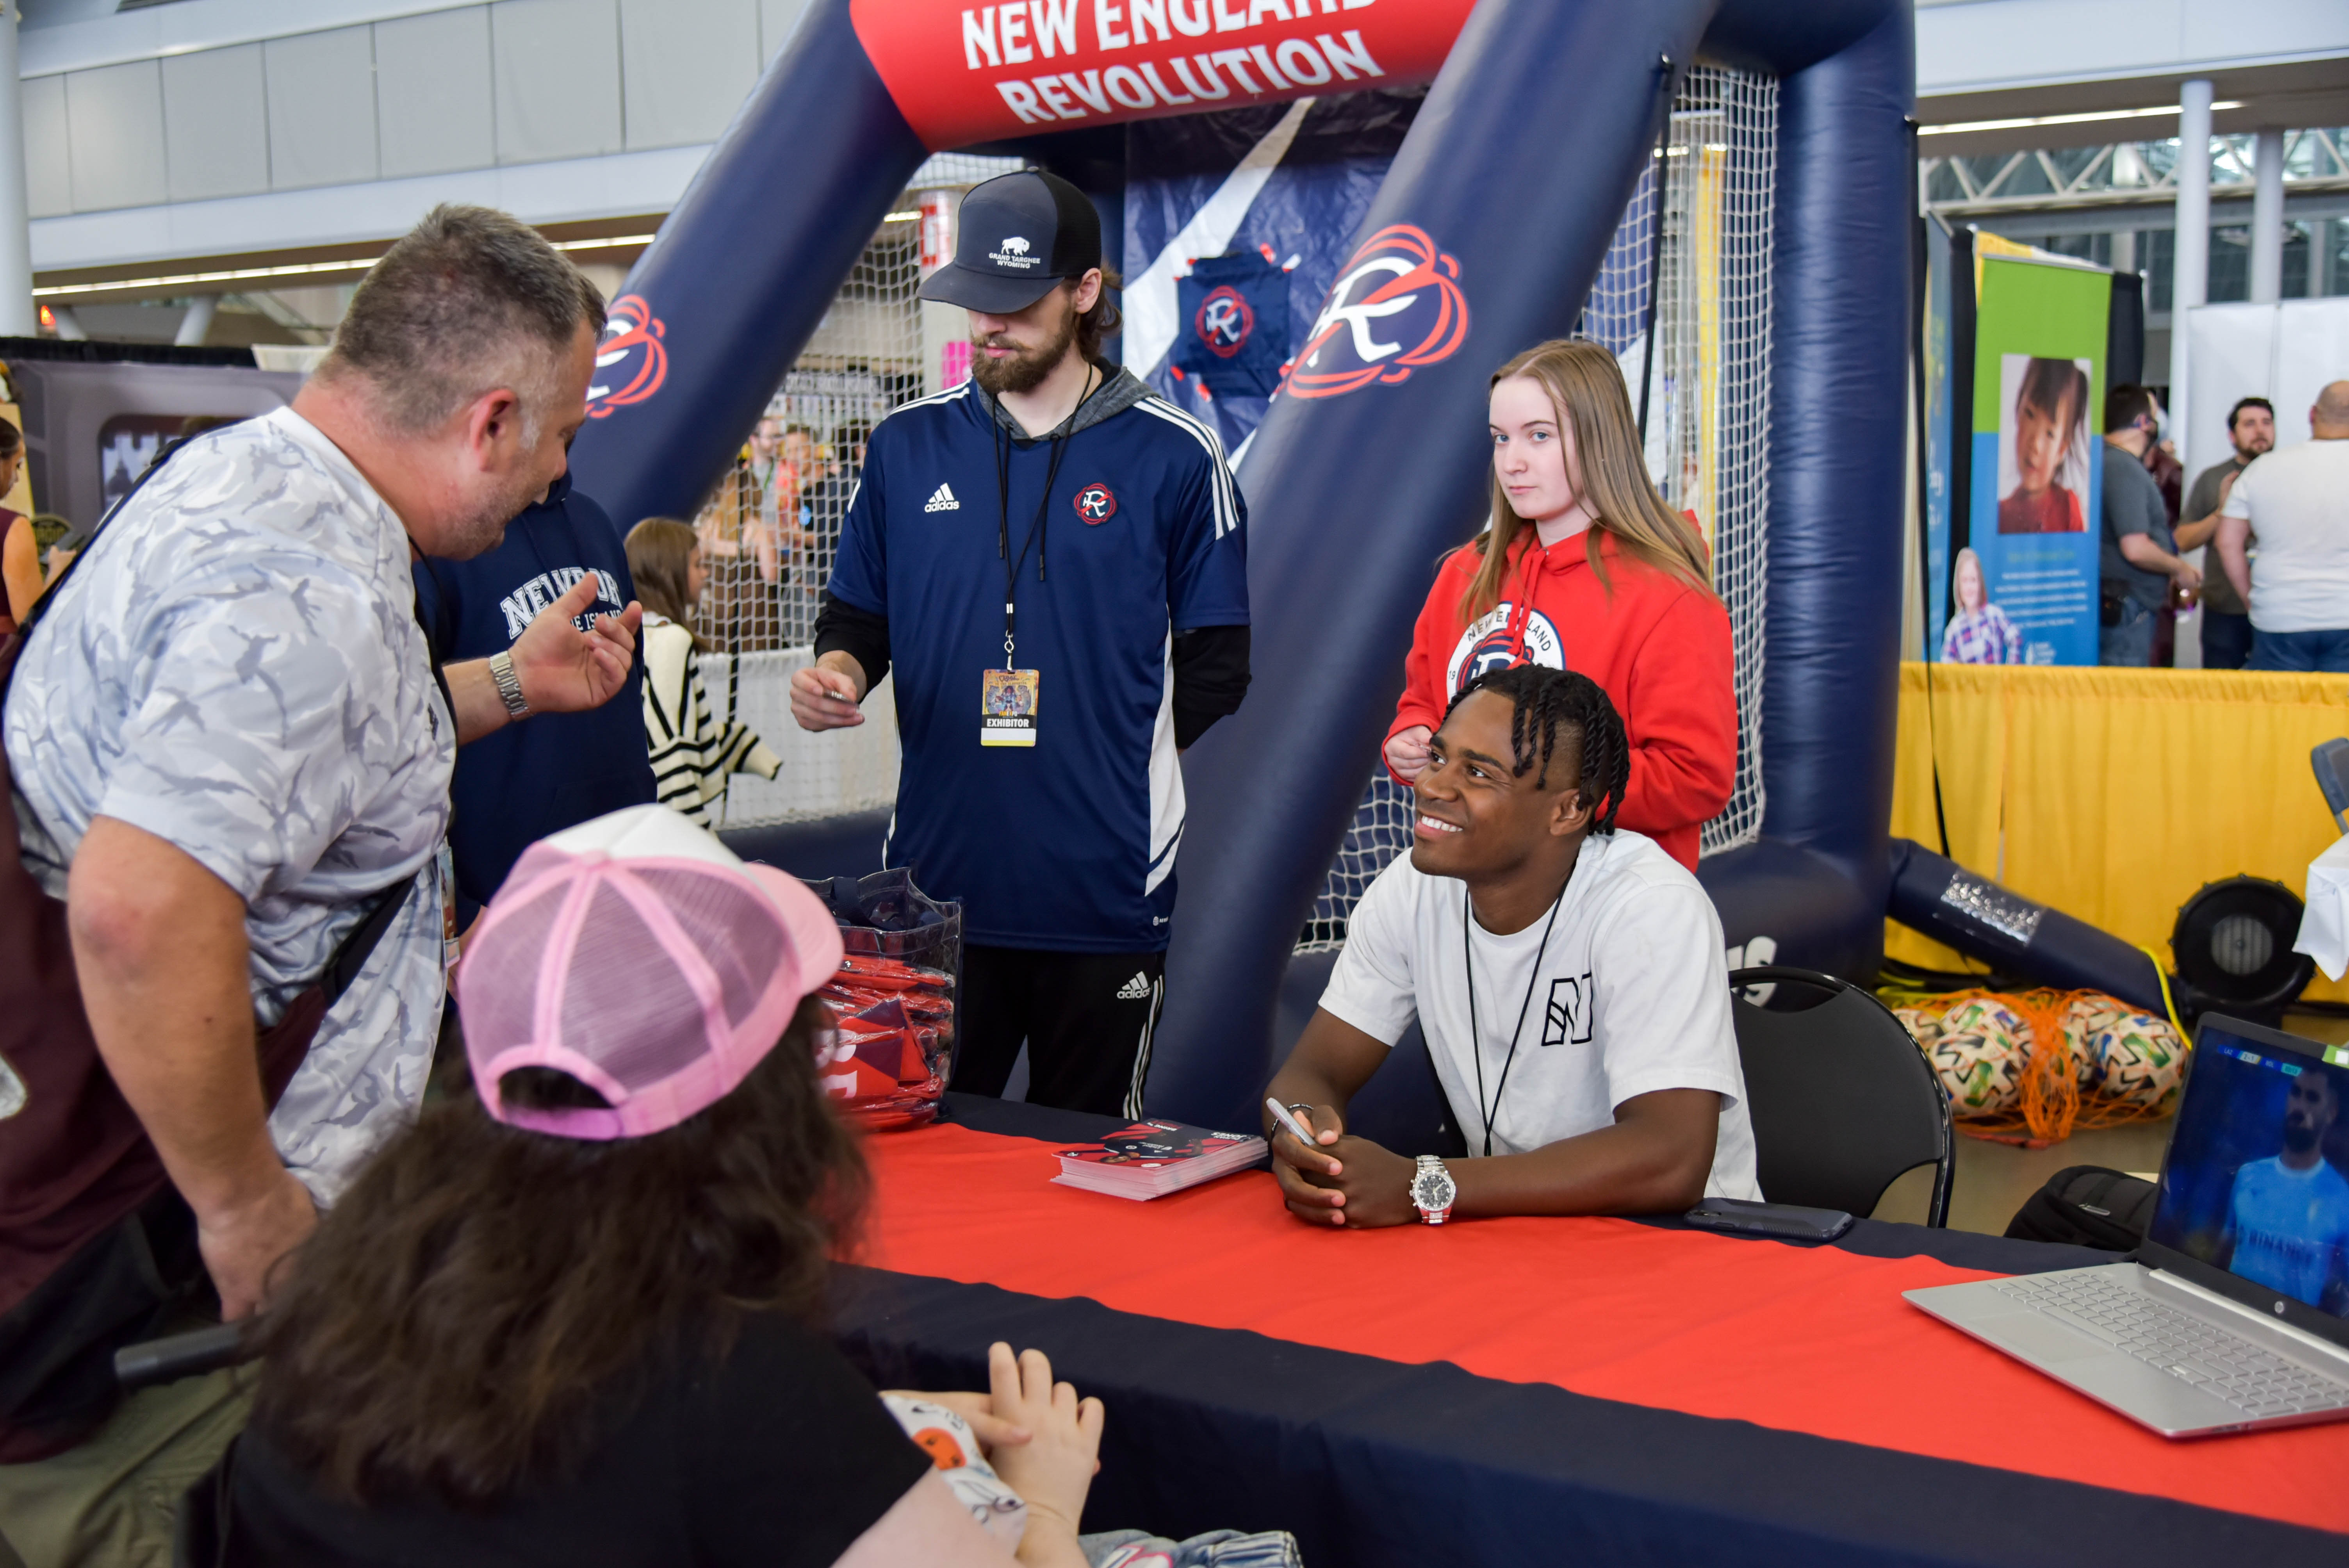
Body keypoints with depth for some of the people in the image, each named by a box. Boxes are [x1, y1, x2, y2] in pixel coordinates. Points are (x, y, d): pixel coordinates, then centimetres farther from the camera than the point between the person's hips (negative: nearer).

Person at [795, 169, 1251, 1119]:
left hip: (1106, 892, -2)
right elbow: (857, 620, 15)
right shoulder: (908, 446, 9)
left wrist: (1108, 759, -6)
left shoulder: (1173, 457, 0)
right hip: (936, 873, 3)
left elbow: (1216, 669, 3)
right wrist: (837, 671, -6)